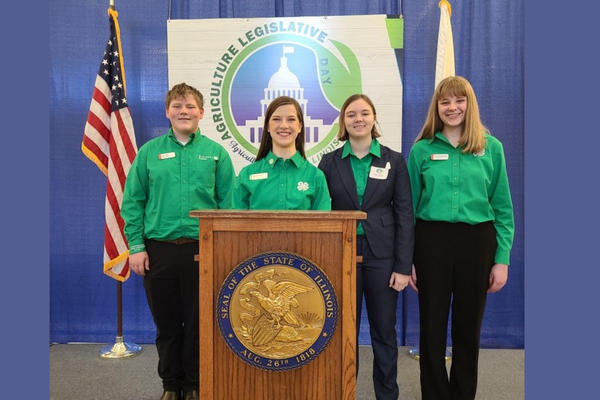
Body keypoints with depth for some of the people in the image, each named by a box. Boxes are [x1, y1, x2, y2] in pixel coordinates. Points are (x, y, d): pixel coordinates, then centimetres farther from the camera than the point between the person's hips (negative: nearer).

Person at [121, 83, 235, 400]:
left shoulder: (216, 153, 5)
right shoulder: (150, 151, 6)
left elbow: (228, 203, 2)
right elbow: (132, 203, 5)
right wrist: (136, 246, -2)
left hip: (203, 250, -1)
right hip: (159, 250, 1)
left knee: (198, 324, 8)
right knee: (166, 324, 12)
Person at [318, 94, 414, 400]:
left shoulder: (394, 160, 3)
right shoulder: (330, 162, 4)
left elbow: (405, 215, -1)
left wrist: (404, 265, -7)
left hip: (382, 255, 0)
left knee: (384, 331, 10)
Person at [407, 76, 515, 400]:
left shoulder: (491, 147, 3)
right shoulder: (422, 149, 2)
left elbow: (502, 207, 4)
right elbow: (410, 207, 3)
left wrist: (502, 258, -2)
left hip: (477, 242, 1)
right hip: (431, 241, 0)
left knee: (468, 326, 13)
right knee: (432, 327, 8)